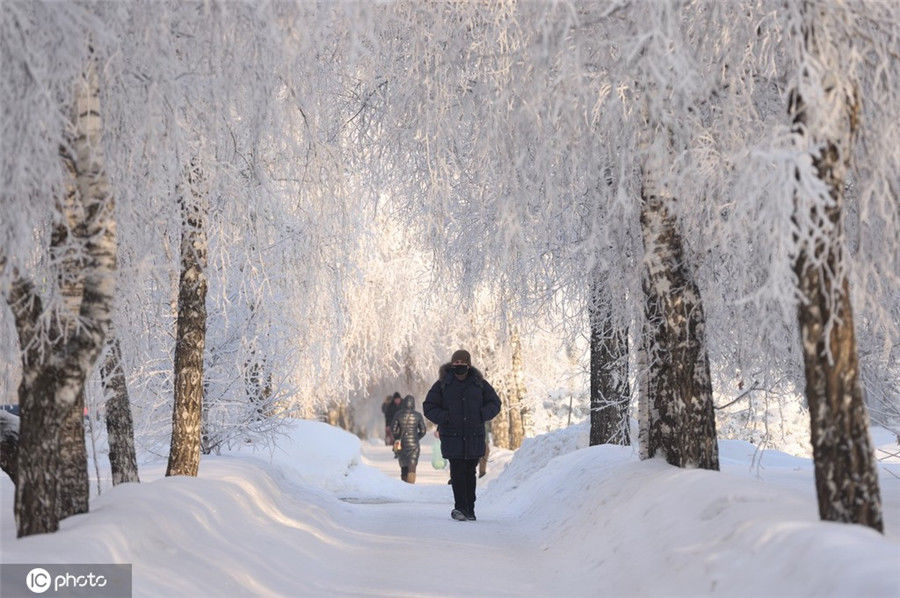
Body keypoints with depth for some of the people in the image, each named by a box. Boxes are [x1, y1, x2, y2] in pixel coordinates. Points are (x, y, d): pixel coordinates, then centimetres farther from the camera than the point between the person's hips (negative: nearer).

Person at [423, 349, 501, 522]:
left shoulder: (479, 383, 7)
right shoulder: (442, 384, 3)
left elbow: (495, 403, 15)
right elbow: (429, 407, 6)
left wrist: (481, 415, -4)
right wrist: (444, 418, -11)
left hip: (474, 436, 2)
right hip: (452, 436, -2)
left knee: (470, 473, 6)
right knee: (458, 472, -11)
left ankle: (469, 509, 11)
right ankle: (460, 507, -14)